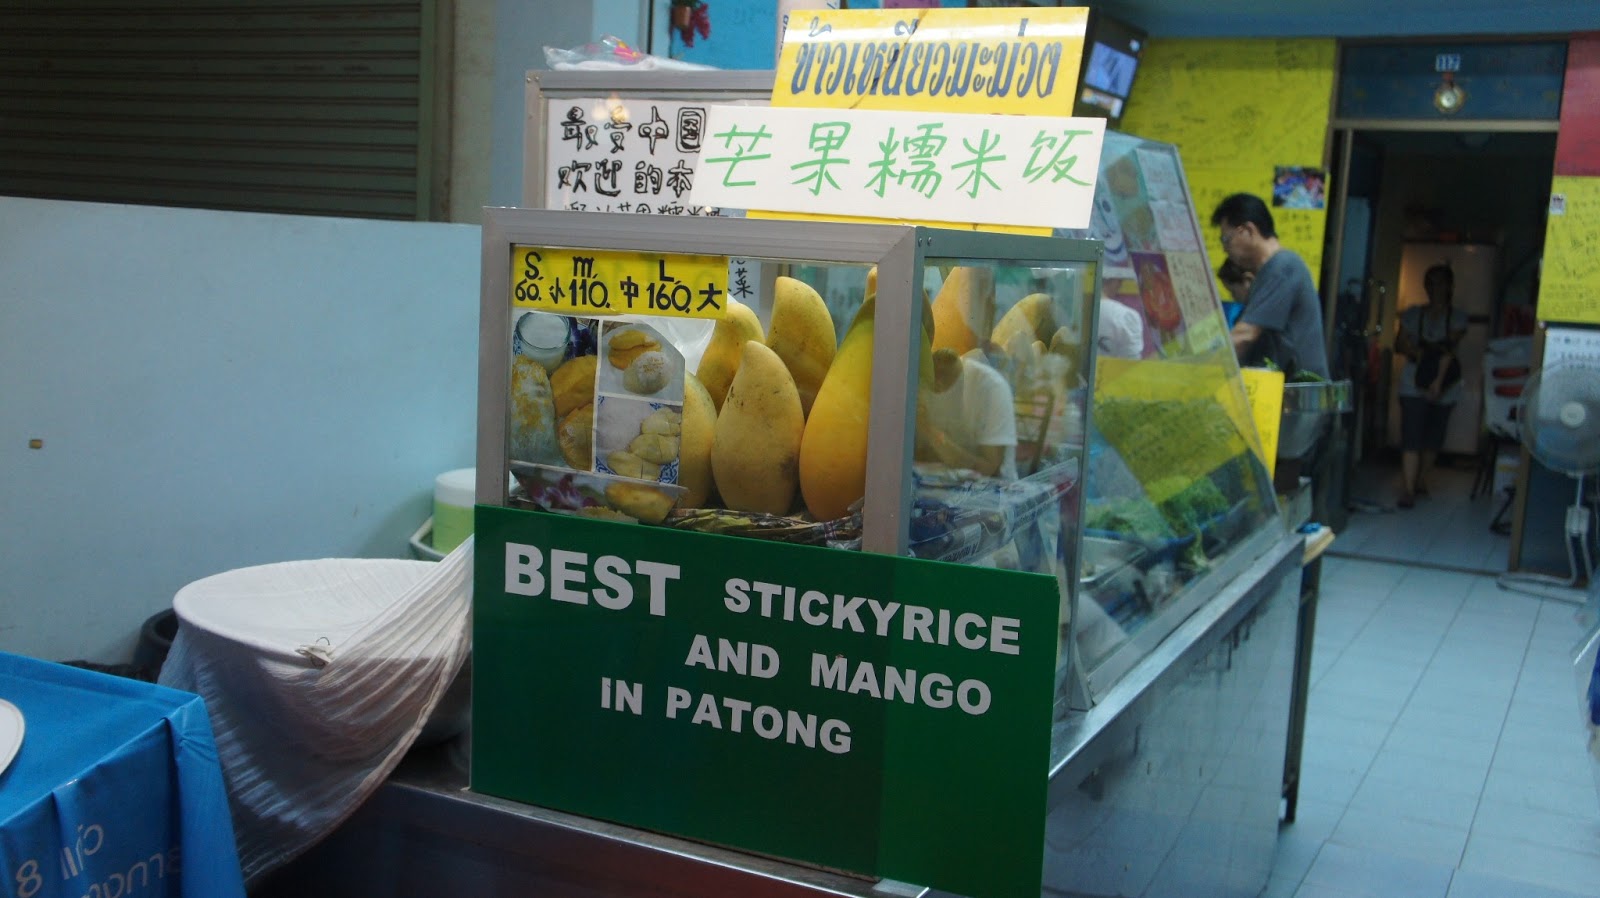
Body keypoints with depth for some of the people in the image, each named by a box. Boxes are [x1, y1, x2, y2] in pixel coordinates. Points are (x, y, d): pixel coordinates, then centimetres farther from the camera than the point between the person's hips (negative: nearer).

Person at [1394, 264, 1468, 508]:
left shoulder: (1457, 318, 2)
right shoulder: (1413, 315, 7)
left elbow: (1449, 350, -10)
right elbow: (1399, 345, 4)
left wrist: (1439, 380, -21)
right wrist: (1422, 352, -14)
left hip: (1443, 388, 1)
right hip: (1413, 386, 0)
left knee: (1433, 438, 8)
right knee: (1411, 437, -10)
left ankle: (1420, 481, 25)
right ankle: (1408, 489, -13)